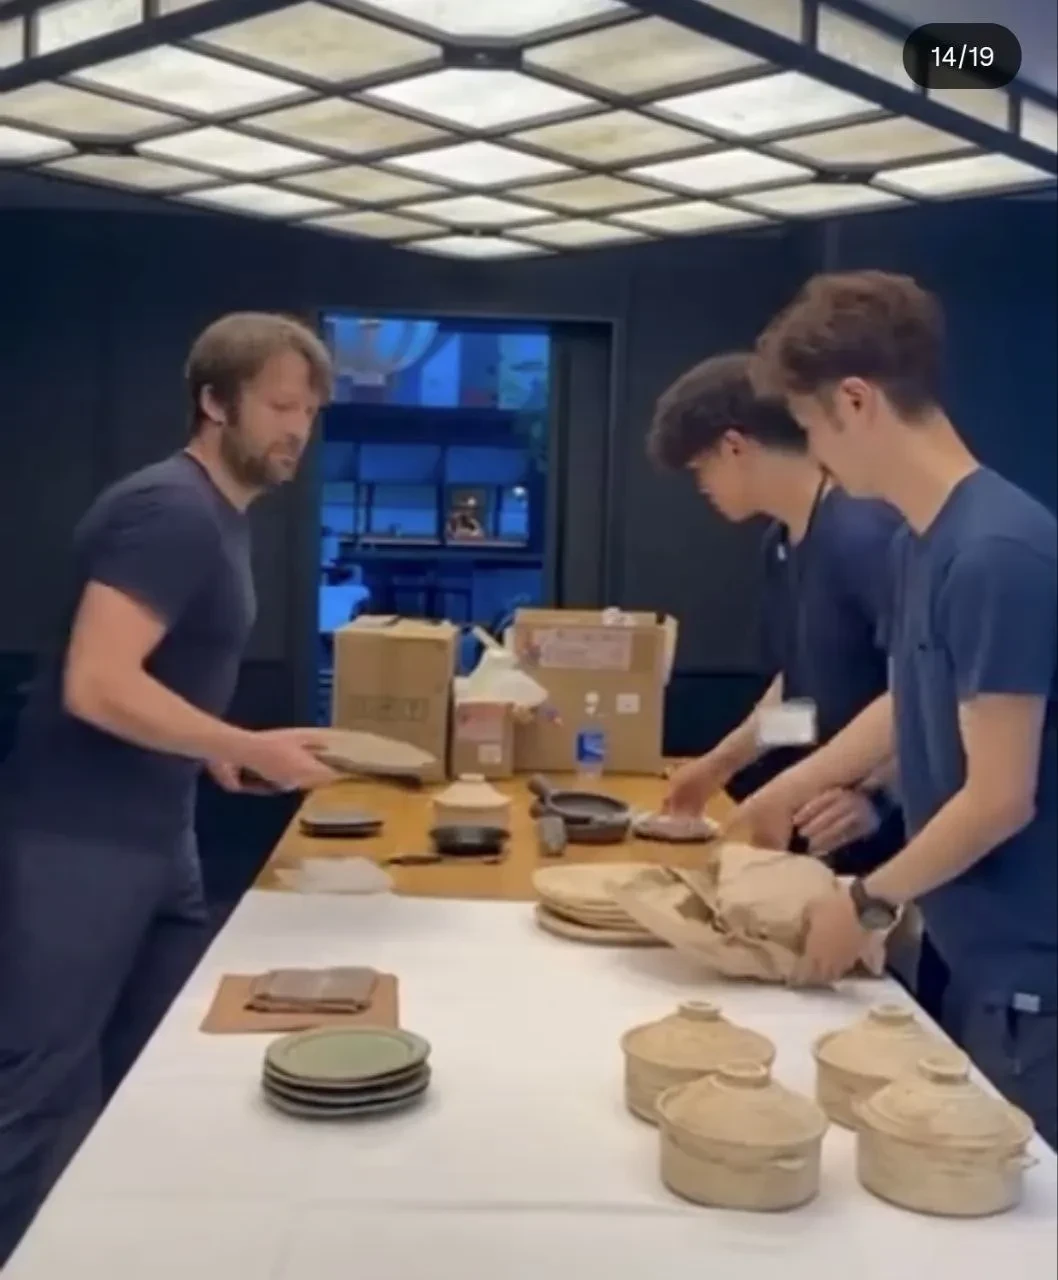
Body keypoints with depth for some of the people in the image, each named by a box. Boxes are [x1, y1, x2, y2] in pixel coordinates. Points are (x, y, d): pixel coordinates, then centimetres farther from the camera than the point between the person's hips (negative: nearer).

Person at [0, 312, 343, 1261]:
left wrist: (212, 748, 9)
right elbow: (96, 686, -27)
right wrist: (251, 749, -21)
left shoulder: (221, 514, 11)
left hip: (156, 834, 10)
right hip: (78, 843, -9)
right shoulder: (170, 510, -19)